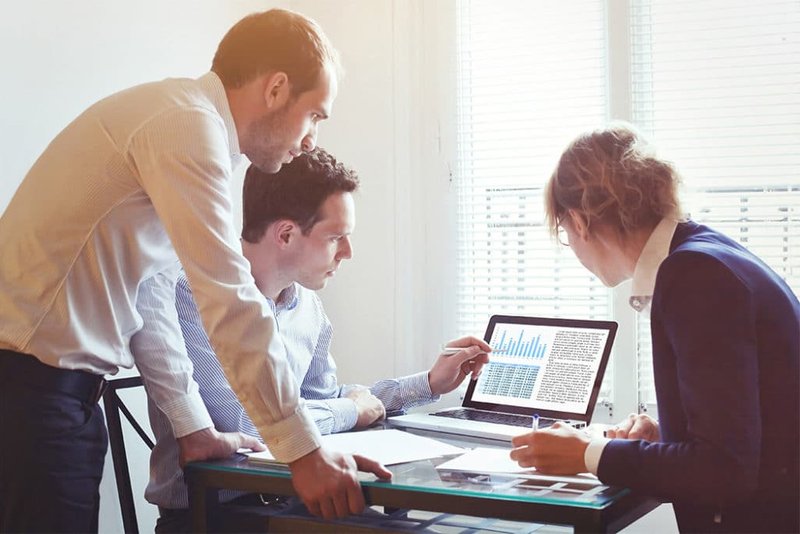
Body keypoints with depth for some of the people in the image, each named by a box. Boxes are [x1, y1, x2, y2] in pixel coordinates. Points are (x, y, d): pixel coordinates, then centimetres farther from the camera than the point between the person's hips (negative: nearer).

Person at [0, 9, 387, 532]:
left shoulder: (182, 121, 12)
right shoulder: (188, 124, -17)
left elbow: (152, 294, 14)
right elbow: (232, 304, -21)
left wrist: (195, 429, 13)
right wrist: (305, 451, -15)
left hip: (59, 384, 9)